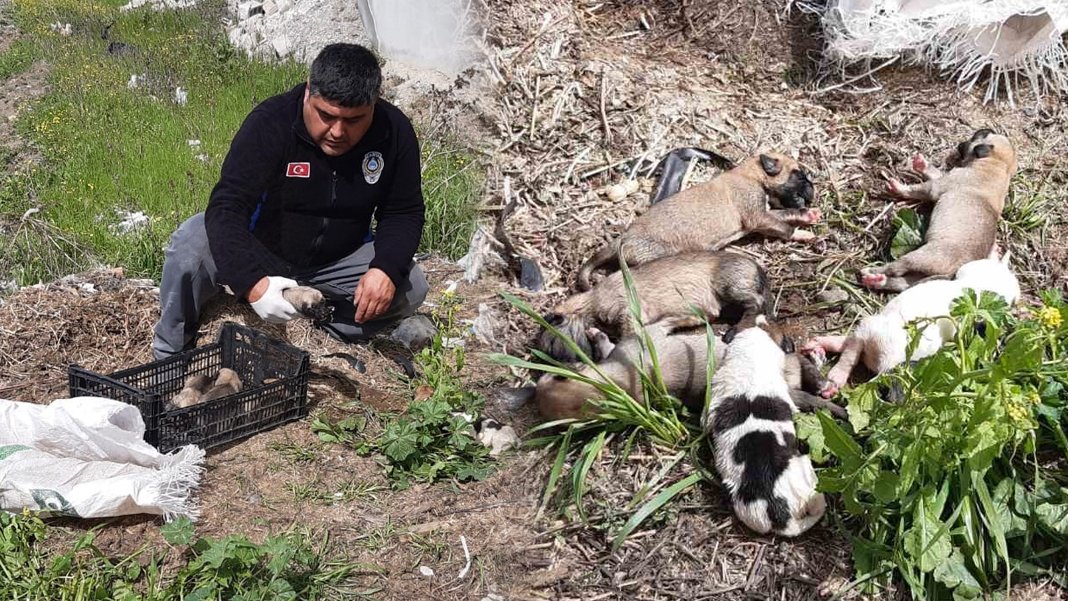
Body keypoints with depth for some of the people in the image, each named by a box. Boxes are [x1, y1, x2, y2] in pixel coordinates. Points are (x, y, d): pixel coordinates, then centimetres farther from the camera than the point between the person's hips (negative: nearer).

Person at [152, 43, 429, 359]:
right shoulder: (269, 123, -27)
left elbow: (404, 213, -8)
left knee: (410, 288, -21)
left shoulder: (395, 132, -17)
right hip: (257, 251, -2)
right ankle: (171, 352, -7)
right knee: (191, 244, -31)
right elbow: (226, 208, -33)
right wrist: (252, 282, -50)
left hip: (336, 259, 3)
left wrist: (386, 269, -29)